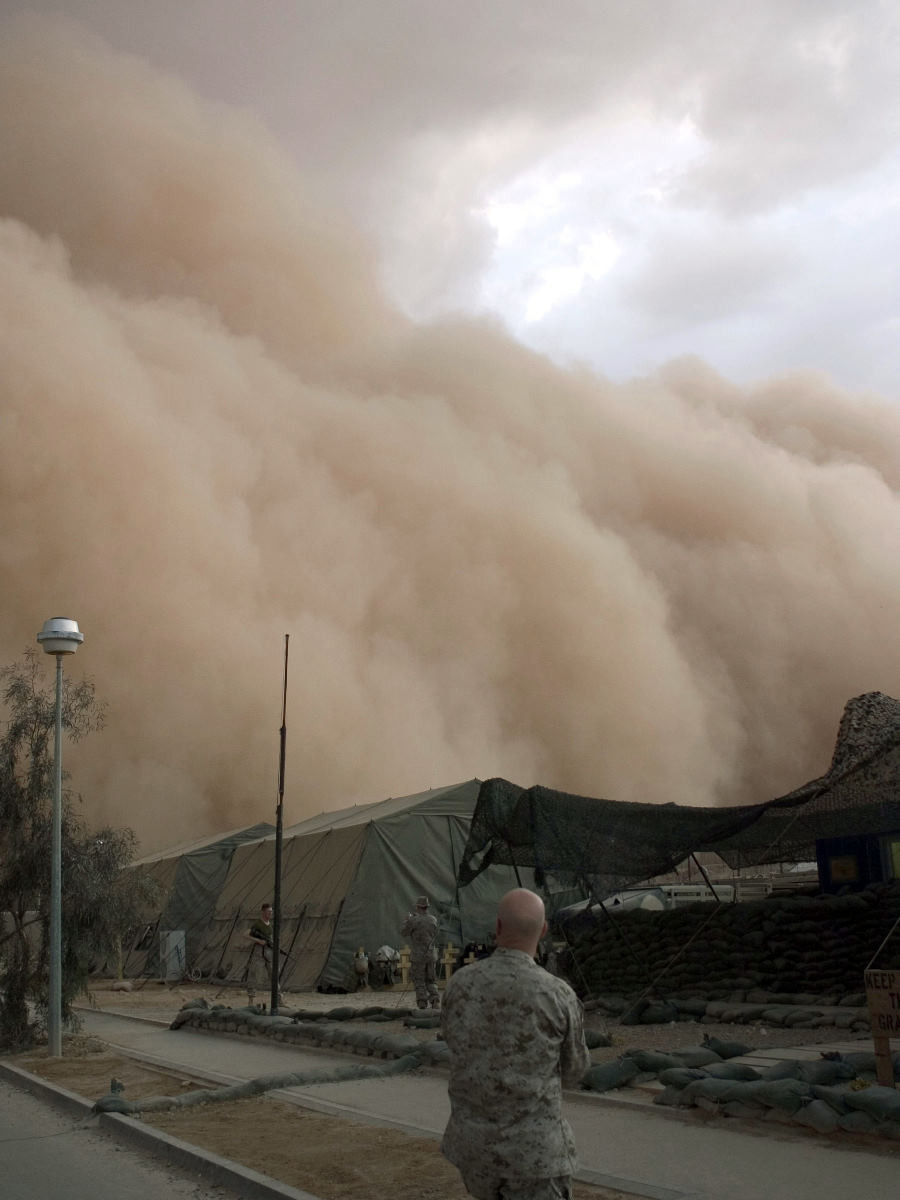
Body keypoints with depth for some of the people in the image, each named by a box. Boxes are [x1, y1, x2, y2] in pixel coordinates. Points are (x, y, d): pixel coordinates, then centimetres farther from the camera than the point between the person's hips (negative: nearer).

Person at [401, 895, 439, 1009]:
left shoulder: (414, 920, -15)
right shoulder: (433, 920, 1)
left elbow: (404, 933, -2)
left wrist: (408, 919, 13)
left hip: (417, 956, -4)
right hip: (430, 955, 4)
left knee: (419, 982, 6)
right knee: (431, 980, 14)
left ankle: (423, 1004, 3)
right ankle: (435, 1000, -3)